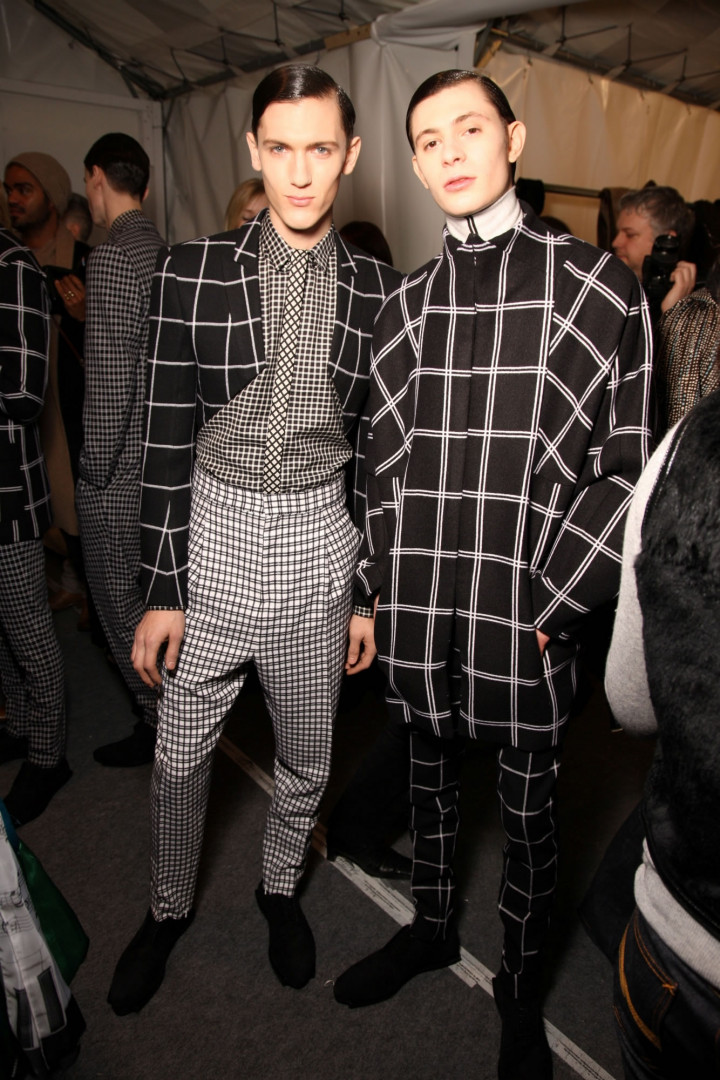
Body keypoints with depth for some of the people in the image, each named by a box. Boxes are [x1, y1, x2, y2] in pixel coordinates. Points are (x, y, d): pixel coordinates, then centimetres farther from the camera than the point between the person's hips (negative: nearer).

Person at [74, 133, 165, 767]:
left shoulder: (113, 257, -16)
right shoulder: (168, 253, 9)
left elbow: (110, 374, -21)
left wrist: (97, 469, -13)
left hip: (121, 466, -8)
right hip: (165, 453, 9)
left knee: (121, 601, 7)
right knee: (156, 589, 21)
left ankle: (160, 721, 21)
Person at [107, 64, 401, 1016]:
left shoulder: (380, 290, -1)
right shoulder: (191, 271, -4)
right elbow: (167, 437, -5)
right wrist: (161, 588, -6)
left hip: (322, 543, 1)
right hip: (214, 537, 0)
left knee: (308, 756, 17)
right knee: (179, 756, 14)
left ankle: (281, 885, 47)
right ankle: (170, 906, 43)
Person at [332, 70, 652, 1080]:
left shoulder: (596, 284, -3)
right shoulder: (406, 304, 8)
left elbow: (625, 467, -5)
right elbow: (385, 463, 9)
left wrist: (548, 605, -11)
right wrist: (371, 594, 7)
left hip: (528, 609, -3)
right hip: (417, 606, 4)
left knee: (529, 811, 13)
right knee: (431, 773, 21)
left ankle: (522, 990, 40)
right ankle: (432, 926, 48)